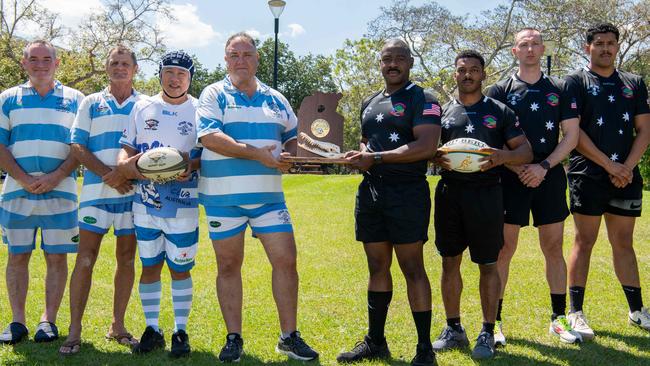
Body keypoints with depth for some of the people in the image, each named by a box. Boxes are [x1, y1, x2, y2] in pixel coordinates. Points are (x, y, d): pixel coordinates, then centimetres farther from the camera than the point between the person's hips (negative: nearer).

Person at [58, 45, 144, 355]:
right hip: (96, 190, -1)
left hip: (133, 191, 1)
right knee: (85, 258, -4)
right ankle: (74, 330, 1)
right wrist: (108, 174, -12)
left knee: (126, 259, 6)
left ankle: (118, 325, 17)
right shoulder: (91, 103, 11)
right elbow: (77, 146, 2)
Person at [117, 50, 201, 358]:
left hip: (183, 204, -3)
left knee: (180, 268, 4)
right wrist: (126, 163, -9)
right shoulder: (142, 108, 9)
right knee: (149, 265, 9)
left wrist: (192, 166, -19)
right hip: (145, 202, 3)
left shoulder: (200, 110, 0)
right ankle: (152, 329, 21)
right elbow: (127, 148, 13)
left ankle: (181, 331, 17)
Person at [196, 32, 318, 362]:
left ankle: (289, 336, 12)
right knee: (228, 266, 6)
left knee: (286, 260, -1)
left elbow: (292, 138, 20)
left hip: (268, 195, 3)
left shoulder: (276, 100, 13)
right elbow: (209, 137, -15)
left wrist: (291, 151, -6)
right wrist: (258, 154, -20)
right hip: (223, 197, -3)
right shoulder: (214, 95, 0)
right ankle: (233, 338, 18)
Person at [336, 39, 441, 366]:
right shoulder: (369, 103, 18)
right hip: (370, 191, 7)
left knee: (412, 268, -5)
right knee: (377, 267, 12)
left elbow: (426, 145, -18)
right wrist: (361, 155, 4)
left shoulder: (422, 100, -5)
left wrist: (377, 158, -17)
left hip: (407, 192, -7)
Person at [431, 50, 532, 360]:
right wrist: (436, 158, -10)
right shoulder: (443, 112, 12)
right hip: (449, 192, 3)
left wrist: (504, 156, -20)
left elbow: (526, 151, 2)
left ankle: (487, 333, 12)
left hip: (486, 192, -3)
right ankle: (453, 329, 21)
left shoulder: (500, 111, 5)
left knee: (488, 264, 2)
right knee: (449, 261, 8)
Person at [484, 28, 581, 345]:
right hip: (511, 180, -2)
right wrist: (518, 169, -13)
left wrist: (544, 166, -10)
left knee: (554, 248, 7)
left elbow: (571, 136, 4)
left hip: (549, 178, 2)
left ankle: (558, 318, 16)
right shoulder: (500, 91, 3)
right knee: (504, 249, -2)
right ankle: (494, 321, 6)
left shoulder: (560, 90, 9)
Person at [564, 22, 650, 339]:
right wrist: (610, 165, -13)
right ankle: (576, 313, 4)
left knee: (623, 243, 11)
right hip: (588, 175, -4)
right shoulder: (576, 82, 2)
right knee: (584, 241, -2)